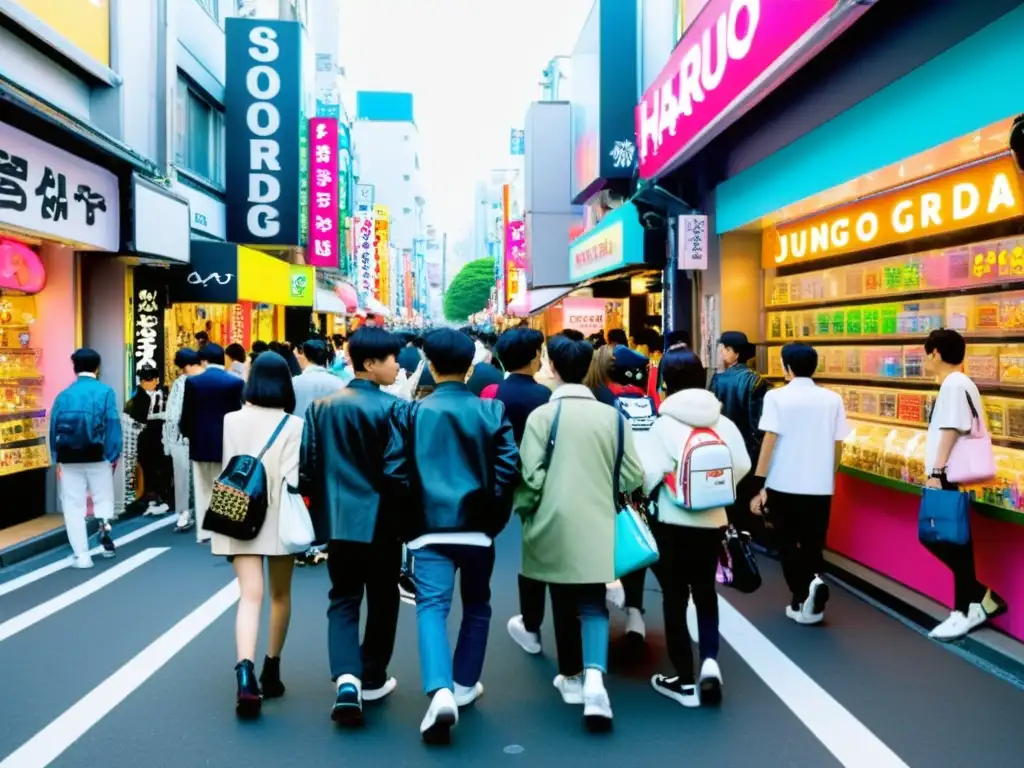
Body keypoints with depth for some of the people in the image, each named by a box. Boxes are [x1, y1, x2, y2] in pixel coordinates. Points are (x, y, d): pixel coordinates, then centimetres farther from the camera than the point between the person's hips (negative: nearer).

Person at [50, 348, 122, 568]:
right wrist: (114, 455, -4)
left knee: (74, 506, 7)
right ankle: (104, 529, -11)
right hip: (97, 456, -2)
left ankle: (81, 555, 6)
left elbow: (54, 427, 4)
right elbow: (112, 425, -7)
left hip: (69, 458, 2)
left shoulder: (63, 395, 6)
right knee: (103, 498, 15)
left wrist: (58, 460, 8)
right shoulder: (105, 391, -1)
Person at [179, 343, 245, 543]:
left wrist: (187, 433, 17)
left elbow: (187, 414, -2)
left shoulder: (192, 381, -4)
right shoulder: (236, 382, -7)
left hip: (200, 443, 1)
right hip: (226, 443, -1)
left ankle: (203, 531, 13)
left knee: (203, 489, 11)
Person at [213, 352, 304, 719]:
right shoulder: (294, 425, -9)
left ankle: (245, 671, -25)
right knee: (280, 595, 16)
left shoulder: (231, 420, 2)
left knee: (250, 595, -5)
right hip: (278, 518, -2)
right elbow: (291, 478, -16)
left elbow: (228, 467, 10)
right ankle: (271, 671, 26)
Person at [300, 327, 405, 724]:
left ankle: (347, 680, -8)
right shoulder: (391, 407, -11)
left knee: (343, 601, 9)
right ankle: (372, 679, 23)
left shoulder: (321, 406, 4)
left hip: (338, 518, 4)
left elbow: (307, 462, 4)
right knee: (381, 600, 13)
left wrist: (319, 503, 17)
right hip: (379, 518, -4)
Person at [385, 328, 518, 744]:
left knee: (431, 607, -2)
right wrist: (495, 518, 7)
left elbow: (395, 471, -3)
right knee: (476, 606, 19)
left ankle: (440, 691, -21)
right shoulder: (492, 411, -1)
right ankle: (464, 685, 28)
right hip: (476, 526, 1)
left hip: (431, 526, -1)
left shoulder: (411, 412, -2)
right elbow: (508, 469, -5)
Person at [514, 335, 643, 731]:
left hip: (555, 525, -1)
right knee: (593, 604, 7)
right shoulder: (613, 416, 0)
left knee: (564, 602, 15)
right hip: (597, 526, 1)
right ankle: (594, 676, -13)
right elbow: (632, 477, 2)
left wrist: (524, 511, 6)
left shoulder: (543, 415, -9)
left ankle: (572, 678, 28)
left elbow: (531, 476, -13)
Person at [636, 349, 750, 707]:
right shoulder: (722, 422, -3)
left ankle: (685, 681, 15)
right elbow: (742, 467, -3)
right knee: (705, 592, 21)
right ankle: (710, 661, 4)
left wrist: (648, 496, 5)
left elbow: (649, 473, -17)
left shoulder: (664, 423, -13)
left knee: (675, 598, 9)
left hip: (672, 521, -3)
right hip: (712, 521, 4)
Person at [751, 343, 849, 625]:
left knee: (788, 545, 11)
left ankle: (801, 600, 4)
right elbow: (838, 445, 6)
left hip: (783, 485, -2)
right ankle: (814, 581, -7)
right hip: (820, 487, 3)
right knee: (812, 545, 16)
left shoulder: (777, 397, -6)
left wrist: (759, 486, -8)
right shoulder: (832, 399, 3)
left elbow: (769, 441, -11)